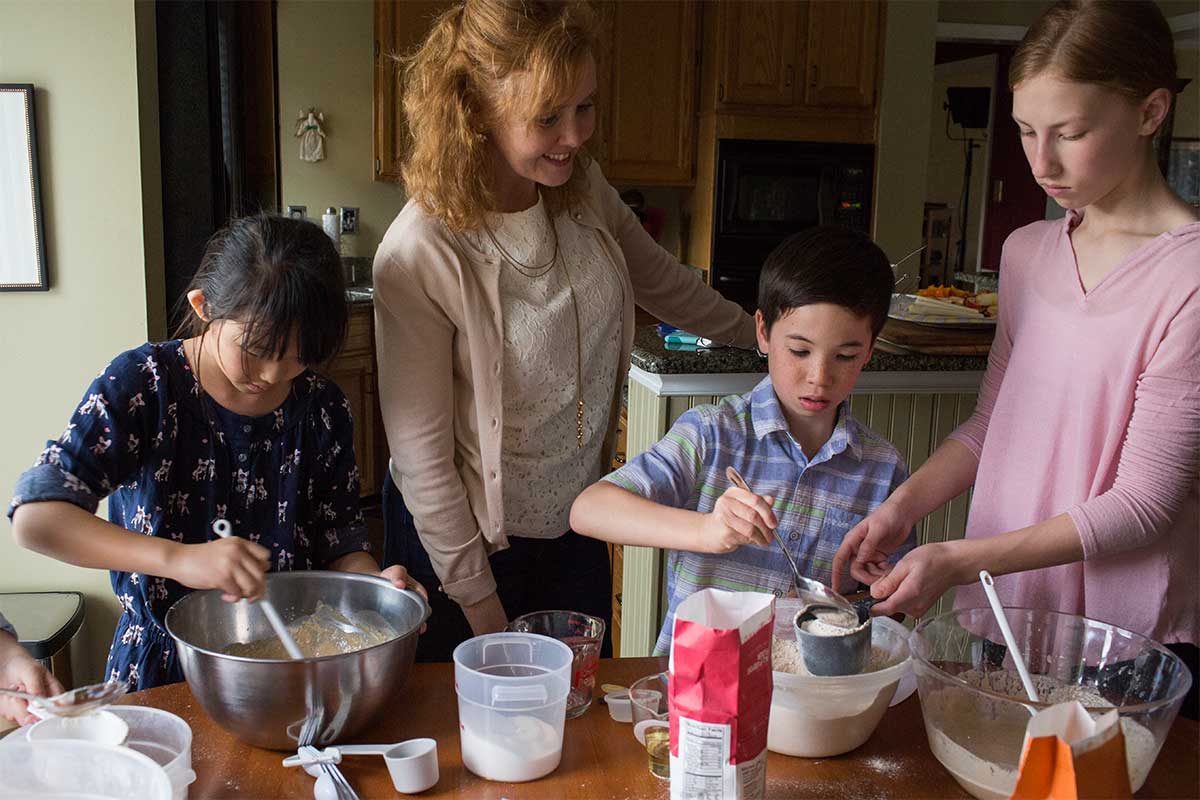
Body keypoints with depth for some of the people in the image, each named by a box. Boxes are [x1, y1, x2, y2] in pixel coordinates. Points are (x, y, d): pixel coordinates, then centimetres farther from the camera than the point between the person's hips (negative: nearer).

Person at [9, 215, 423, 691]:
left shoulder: (323, 410, 0)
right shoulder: (143, 383, -10)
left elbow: (339, 545, 7)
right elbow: (35, 518, -18)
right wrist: (177, 558, -31)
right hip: (163, 668, -1)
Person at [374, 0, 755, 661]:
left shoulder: (584, 192, -8)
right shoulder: (420, 253, -26)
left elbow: (656, 278, 15)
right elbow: (420, 452, -20)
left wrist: (751, 330, 27)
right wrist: (476, 597, -12)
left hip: (575, 525, 5)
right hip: (463, 535, -5)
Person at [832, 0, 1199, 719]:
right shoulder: (1027, 253, 5)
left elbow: (1142, 502, -18)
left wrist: (958, 560, -22)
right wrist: (905, 506, -5)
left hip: (1129, 636, -6)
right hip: (999, 612, 6)